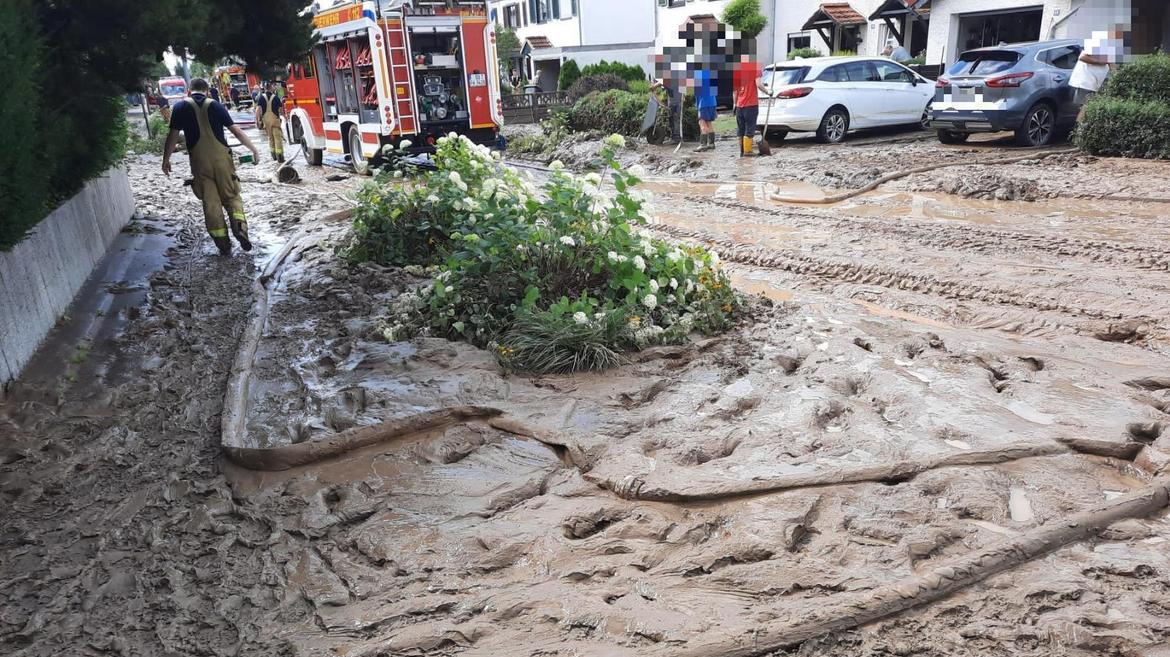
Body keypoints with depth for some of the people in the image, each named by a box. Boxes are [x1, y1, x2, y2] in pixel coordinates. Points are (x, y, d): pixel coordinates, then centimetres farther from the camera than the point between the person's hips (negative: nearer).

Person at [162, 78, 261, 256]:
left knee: (210, 203, 5)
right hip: (221, 158, 0)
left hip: (199, 161, 0)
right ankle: (240, 227, -16)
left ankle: (223, 245, 4)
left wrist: (166, 159, 9)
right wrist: (254, 150, 8)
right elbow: (236, 130, 1)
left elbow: (173, 135, 1)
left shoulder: (181, 107, 4)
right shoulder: (215, 105, 4)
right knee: (231, 196, 10)